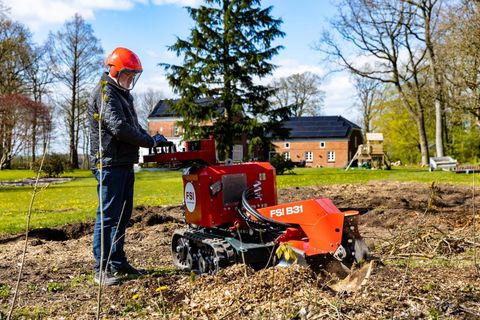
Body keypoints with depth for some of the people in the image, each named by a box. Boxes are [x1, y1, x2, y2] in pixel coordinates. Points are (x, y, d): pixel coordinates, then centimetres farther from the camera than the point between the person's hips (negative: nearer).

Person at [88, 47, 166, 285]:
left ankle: (118, 263, 23)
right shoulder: (105, 92, -10)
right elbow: (119, 127, -22)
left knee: (123, 214, 13)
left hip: (124, 164, 10)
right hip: (110, 164, -10)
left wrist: (154, 139, 6)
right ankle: (102, 269, 1)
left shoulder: (122, 93, 21)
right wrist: (150, 141, -13)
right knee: (108, 215, -7)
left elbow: (133, 126, 23)